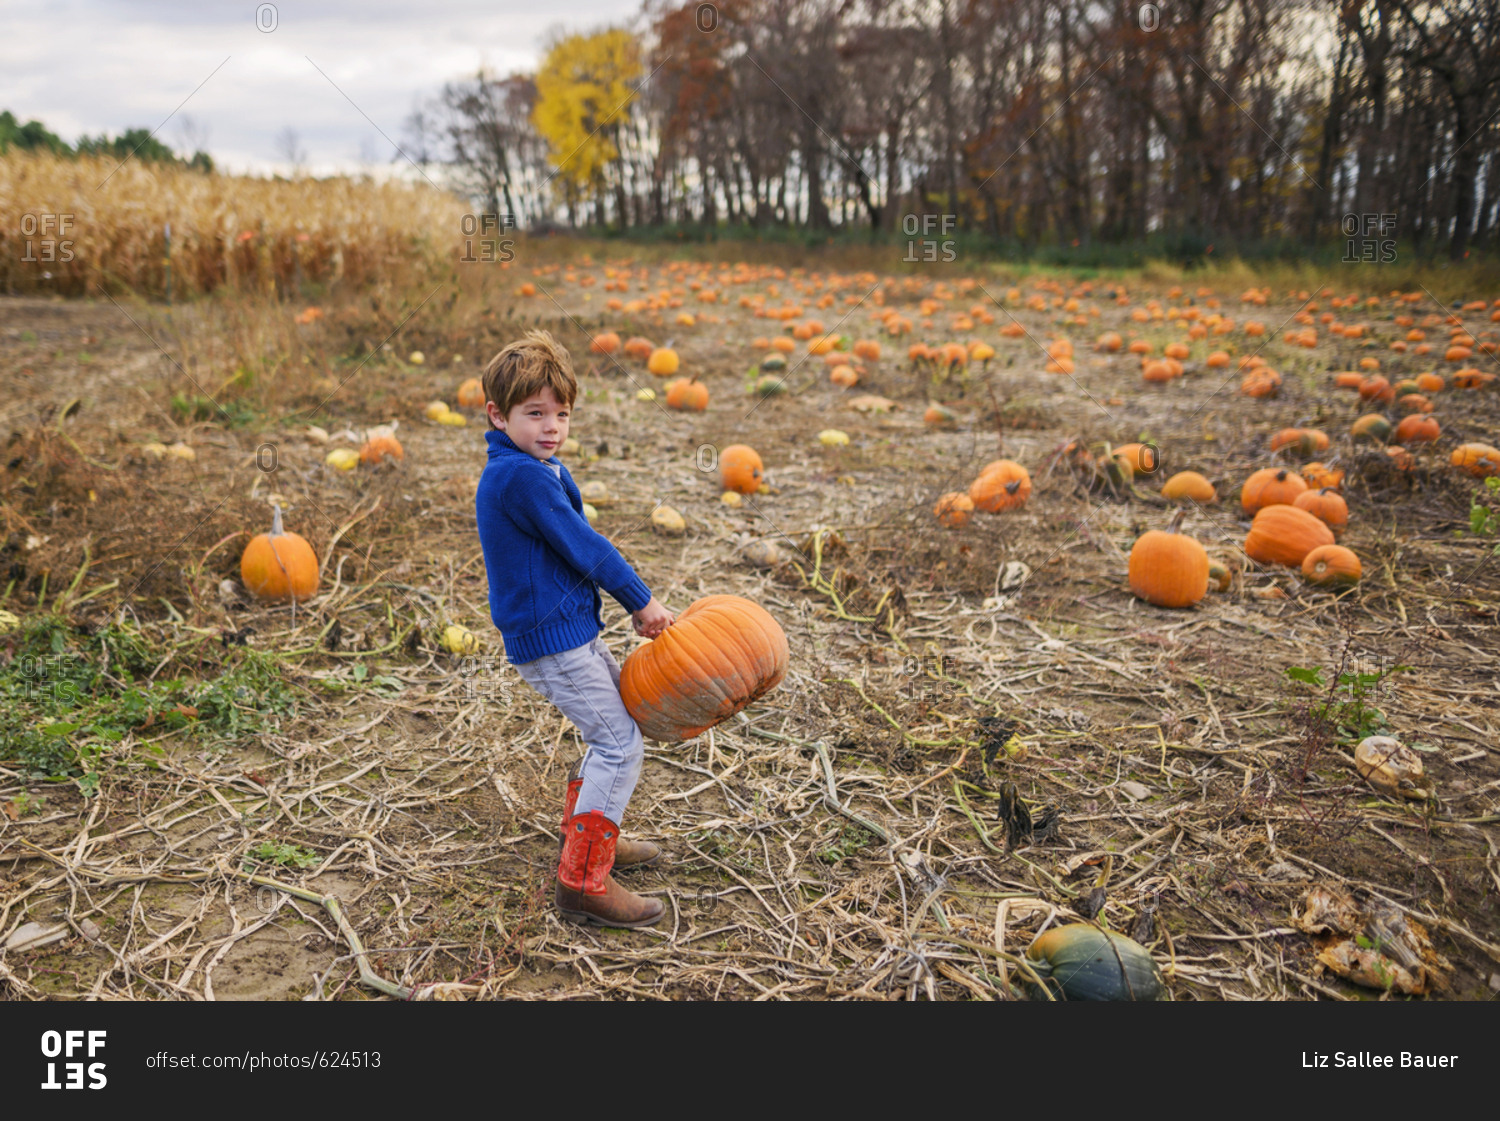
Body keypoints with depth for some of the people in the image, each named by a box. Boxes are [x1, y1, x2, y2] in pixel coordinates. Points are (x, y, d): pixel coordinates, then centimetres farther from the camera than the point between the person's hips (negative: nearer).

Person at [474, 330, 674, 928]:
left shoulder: (535, 467, 11)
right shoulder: (521, 476, -22)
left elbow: (572, 546, 13)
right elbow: (582, 546, -18)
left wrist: (633, 599, 6)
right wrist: (641, 602, -7)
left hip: (571, 626, 10)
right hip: (549, 638, -10)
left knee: (623, 718, 22)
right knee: (621, 745, -6)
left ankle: (582, 832, 36)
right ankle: (582, 882, 2)